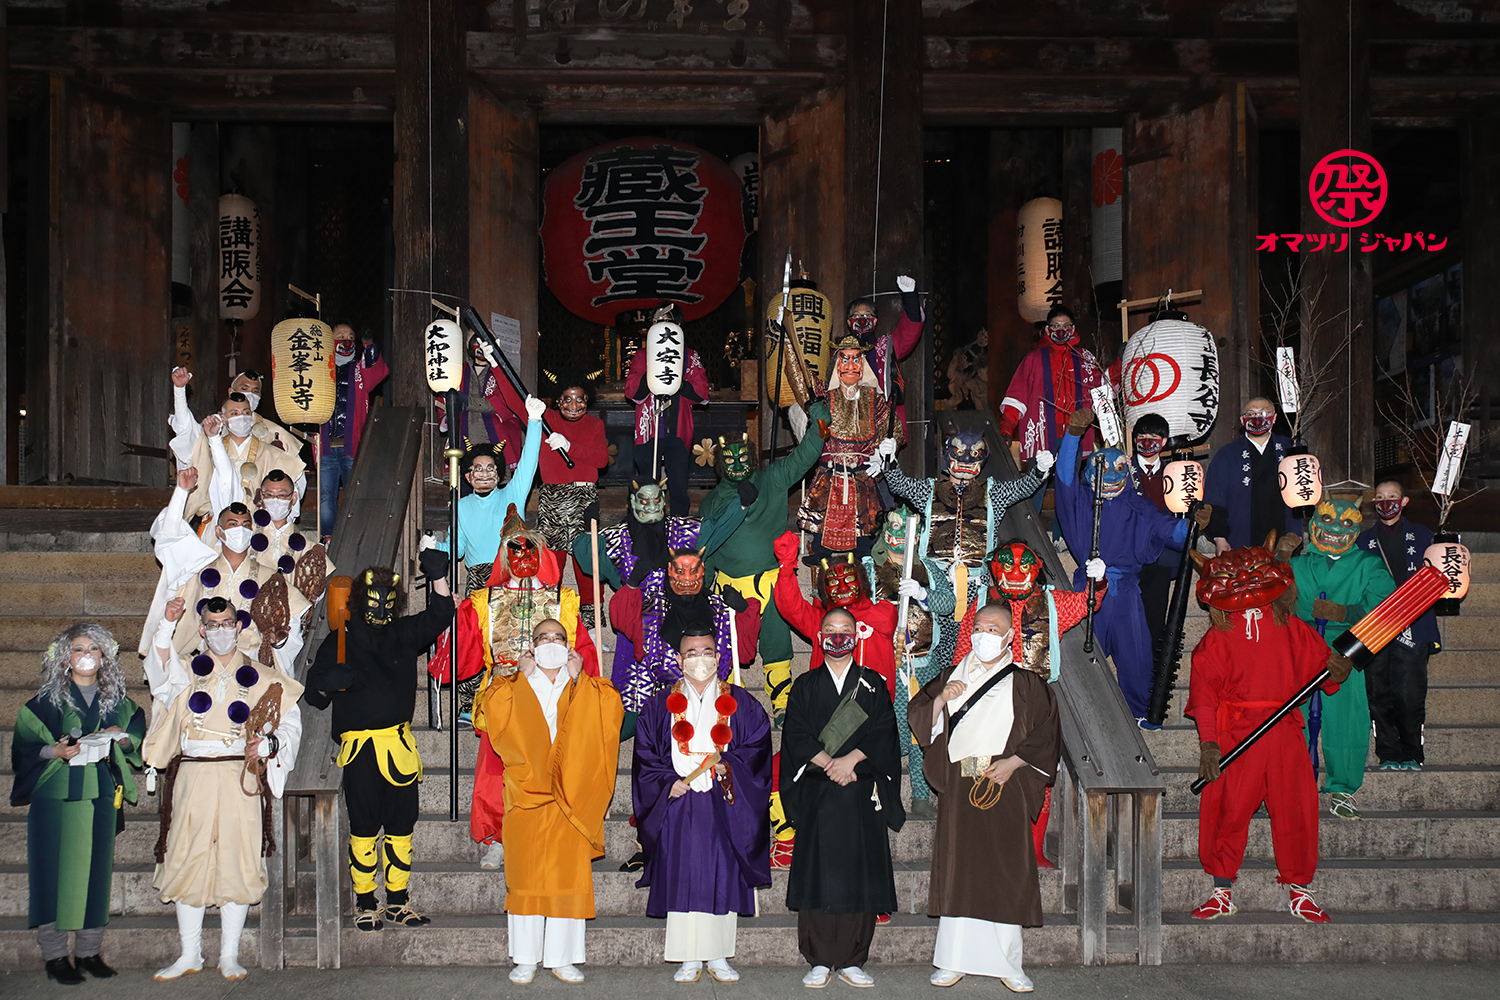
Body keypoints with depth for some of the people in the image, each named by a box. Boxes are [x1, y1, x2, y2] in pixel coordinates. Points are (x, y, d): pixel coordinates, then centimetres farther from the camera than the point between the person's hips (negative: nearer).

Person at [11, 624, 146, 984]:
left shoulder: (117, 701, 10)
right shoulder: (48, 701, 0)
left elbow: (138, 735, 17)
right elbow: (24, 747, -1)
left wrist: (121, 739, -4)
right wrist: (55, 752, -18)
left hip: (101, 795, 3)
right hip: (56, 795, -3)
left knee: (96, 872, 5)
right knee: (56, 873, -5)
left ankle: (89, 951, 13)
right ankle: (54, 955, 1)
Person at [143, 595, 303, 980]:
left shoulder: (260, 678, 13)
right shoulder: (186, 673, 14)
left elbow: (290, 720, 13)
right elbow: (160, 676, -8)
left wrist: (270, 744, -7)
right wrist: (167, 625, -18)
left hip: (240, 779, -1)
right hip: (193, 778, 1)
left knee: (236, 862, -2)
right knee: (189, 862, 0)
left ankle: (229, 956, 7)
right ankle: (189, 955, 10)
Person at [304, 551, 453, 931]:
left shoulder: (403, 635, 13)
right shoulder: (339, 641, 8)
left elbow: (438, 616, -1)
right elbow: (314, 693, 10)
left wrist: (438, 575, -17)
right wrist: (330, 682, -14)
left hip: (399, 742, 3)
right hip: (359, 746, -3)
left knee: (401, 824, 5)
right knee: (364, 826, -2)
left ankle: (398, 901, 14)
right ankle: (365, 903, 7)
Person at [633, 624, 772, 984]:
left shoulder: (740, 703, 7)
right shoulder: (661, 705, 8)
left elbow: (758, 747, 3)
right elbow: (645, 754, 6)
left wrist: (730, 764, -13)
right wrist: (667, 781, -9)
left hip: (724, 804, 0)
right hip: (678, 804, 0)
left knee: (724, 877, 0)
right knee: (682, 878, -2)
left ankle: (718, 957, 9)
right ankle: (689, 959, 5)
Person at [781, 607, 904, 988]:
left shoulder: (873, 684, 12)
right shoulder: (805, 685, 12)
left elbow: (883, 731, 0)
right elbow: (796, 734, 0)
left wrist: (850, 760, -14)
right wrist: (830, 764, -13)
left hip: (862, 792, 0)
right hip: (817, 795, 0)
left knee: (860, 876, -2)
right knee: (818, 874, -4)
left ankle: (851, 960, 5)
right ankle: (819, 960, 2)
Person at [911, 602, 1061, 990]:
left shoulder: (1026, 683, 5)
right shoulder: (952, 676, 15)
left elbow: (1046, 735, 2)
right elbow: (919, 721, 11)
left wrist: (1013, 762, -11)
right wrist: (941, 700, -8)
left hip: (1005, 786, -2)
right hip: (957, 786, 2)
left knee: (1006, 870, -2)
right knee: (957, 869, 1)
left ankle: (1005, 961, 5)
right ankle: (955, 959, 6)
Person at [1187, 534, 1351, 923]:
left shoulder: (1291, 628, 8)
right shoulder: (1218, 637, 2)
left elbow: (1317, 664, 12)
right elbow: (1203, 690, -1)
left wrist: (1336, 672, -12)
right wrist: (1208, 741, -9)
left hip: (1284, 730, 2)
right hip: (1234, 735, -2)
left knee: (1295, 808, 3)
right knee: (1227, 809, 0)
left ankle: (1299, 888, 19)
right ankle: (1222, 890, 15)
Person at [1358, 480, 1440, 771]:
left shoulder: (1421, 536, 14)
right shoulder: (1364, 540, 16)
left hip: (1412, 627, -1)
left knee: (1410, 696, -8)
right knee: (1379, 696, -3)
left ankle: (1411, 755, 3)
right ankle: (1388, 754, 5)